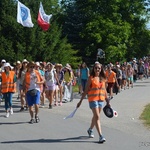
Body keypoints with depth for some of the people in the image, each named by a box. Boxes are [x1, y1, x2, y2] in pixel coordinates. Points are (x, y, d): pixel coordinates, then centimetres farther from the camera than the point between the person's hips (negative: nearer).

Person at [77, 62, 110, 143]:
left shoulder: (103, 78, 8)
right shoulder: (91, 78, -5)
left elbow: (104, 90, 15)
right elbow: (86, 90, -3)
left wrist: (107, 101, 14)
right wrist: (80, 101, -4)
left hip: (101, 99, 5)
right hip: (93, 99, -5)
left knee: (95, 116, 17)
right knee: (97, 116, -11)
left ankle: (90, 130, 41)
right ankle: (101, 136, -14)